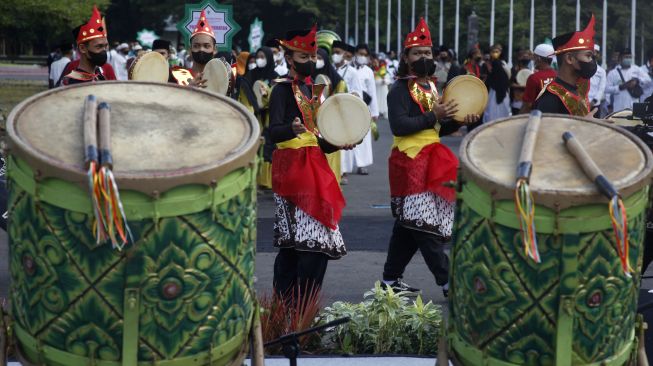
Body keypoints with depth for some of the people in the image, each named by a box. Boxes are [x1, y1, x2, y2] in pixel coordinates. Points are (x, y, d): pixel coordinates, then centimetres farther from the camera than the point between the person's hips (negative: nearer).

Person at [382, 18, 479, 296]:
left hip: (430, 163, 9)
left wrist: (460, 121, 2)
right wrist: (433, 115, -21)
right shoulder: (400, 90, -9)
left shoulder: (432, 87, 17)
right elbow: (398, 126, -21)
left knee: (408, 226, 12)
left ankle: (391, 279, 19)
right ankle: (448, 281, -8)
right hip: (411, 162, -9)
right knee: (426, 223, -9)